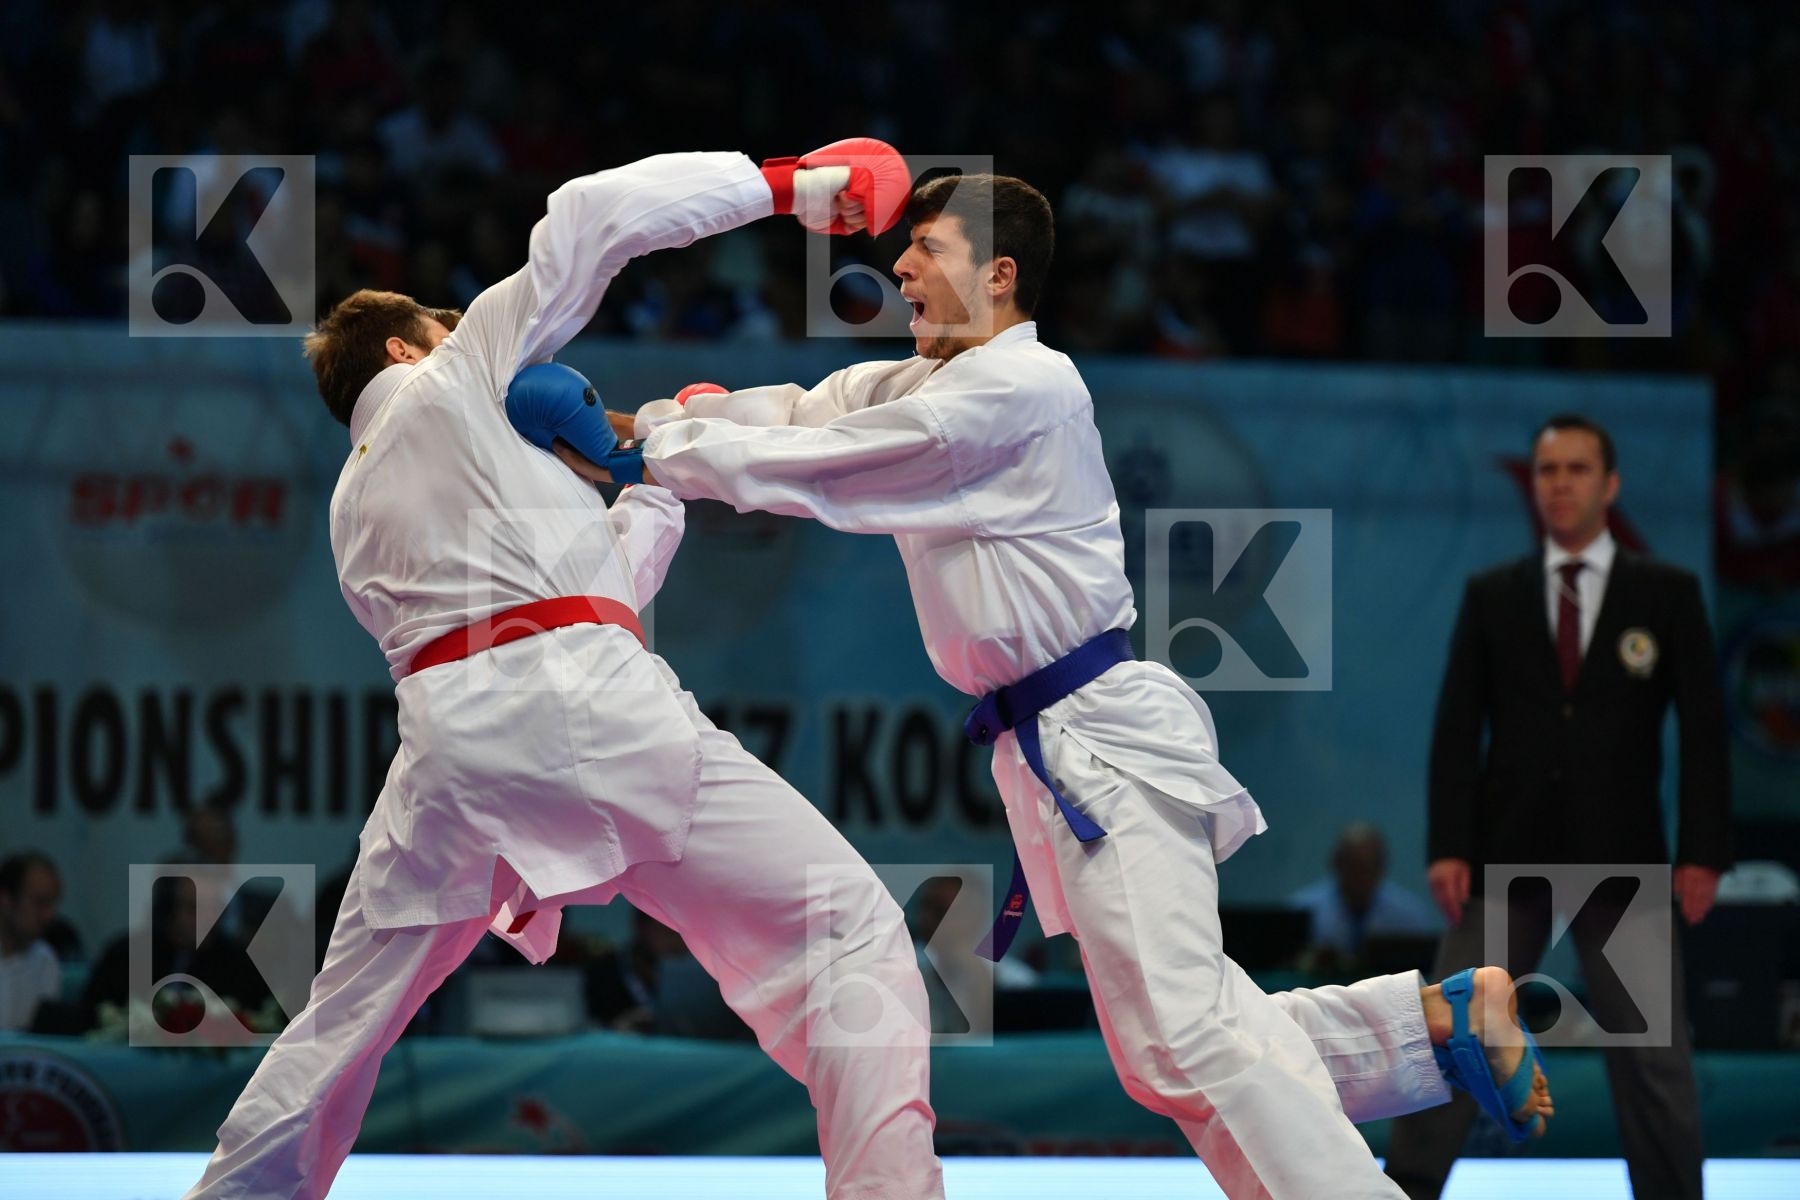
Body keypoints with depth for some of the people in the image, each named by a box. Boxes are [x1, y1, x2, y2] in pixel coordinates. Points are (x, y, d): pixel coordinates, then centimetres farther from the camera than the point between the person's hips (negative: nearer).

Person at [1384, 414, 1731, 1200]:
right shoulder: (1492, 597, 7)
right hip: (1508, 857, 1)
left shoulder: (1666, 595, 4)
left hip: (1621, 861, -1)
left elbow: (1703, 729, 1)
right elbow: (1457, 728, 3)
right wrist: (1449, 846, -7)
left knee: (1653, 1059, -1)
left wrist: (1703, 852, -7)